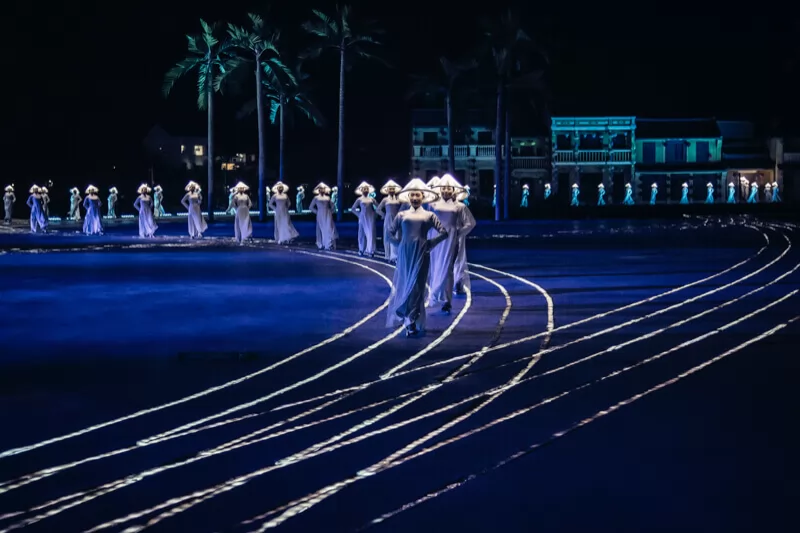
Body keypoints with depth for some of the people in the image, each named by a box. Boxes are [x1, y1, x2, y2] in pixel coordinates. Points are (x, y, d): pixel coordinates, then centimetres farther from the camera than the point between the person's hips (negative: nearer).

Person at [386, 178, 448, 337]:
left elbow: (443, 232, 3)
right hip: (405, 254, 1)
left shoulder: (429, 215, 5)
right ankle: (403, 317, 13)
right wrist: (399, 244, 3)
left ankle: (413, 323, -3)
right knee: (403, 285, 1)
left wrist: (430, 243, -2)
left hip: (421, 255, -1)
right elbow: (390, 232, 12)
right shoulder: (402, 215, 8)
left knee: (416, 287, -4)